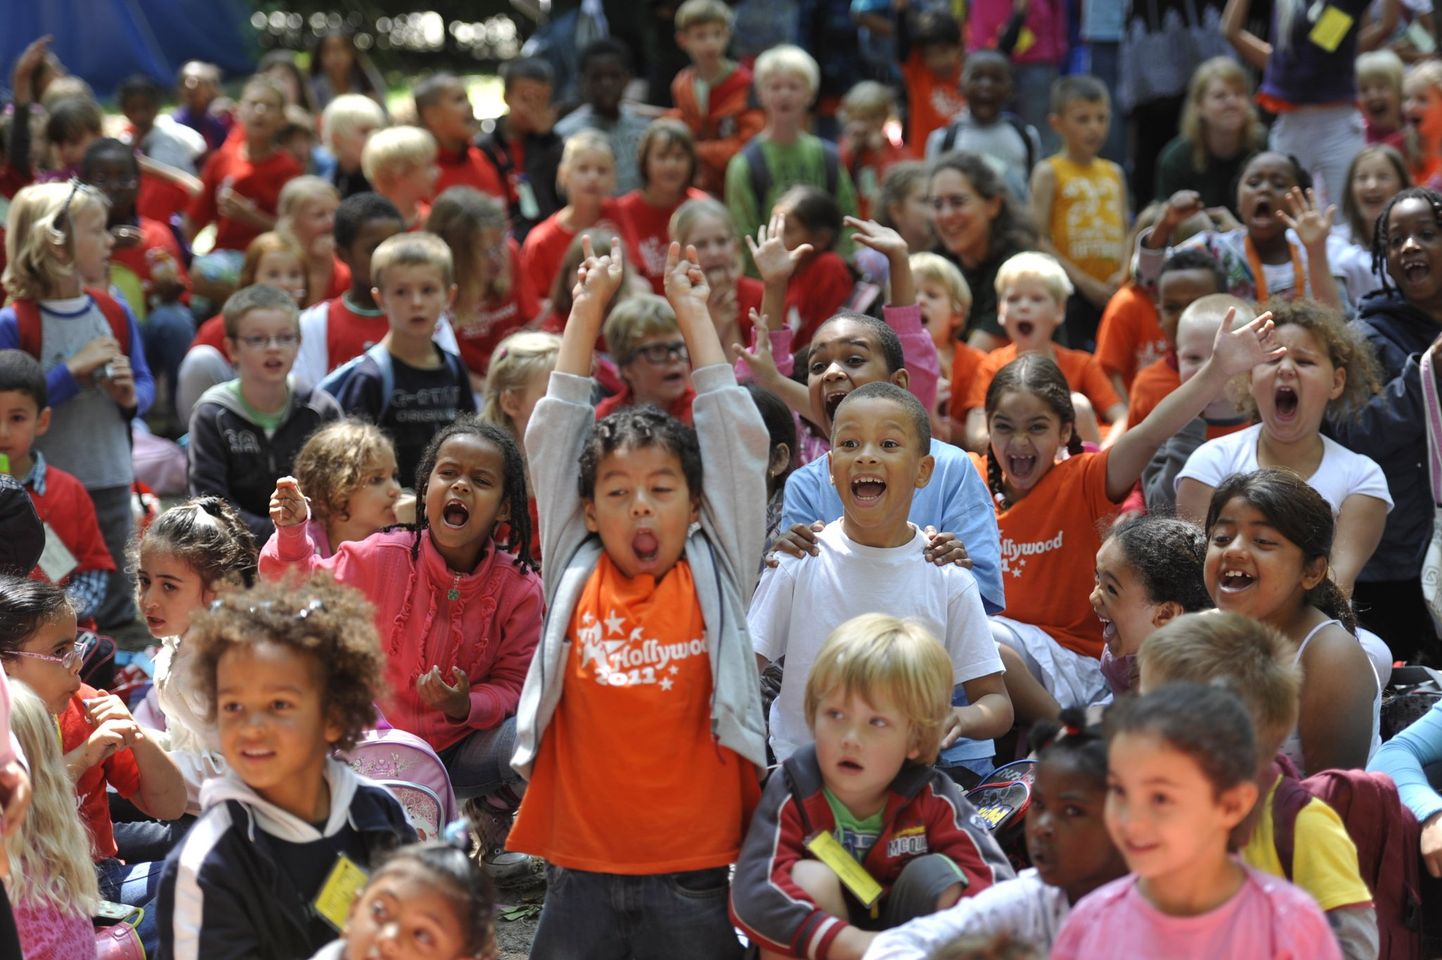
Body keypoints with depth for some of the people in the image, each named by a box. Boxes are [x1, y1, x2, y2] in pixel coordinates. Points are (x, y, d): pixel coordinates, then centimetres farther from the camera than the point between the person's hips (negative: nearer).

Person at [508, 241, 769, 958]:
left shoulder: (713, 576, 4)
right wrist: (589, 306, 11)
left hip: (693, 877, -1)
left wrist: (691, 308, 8)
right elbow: (552, 435, 9)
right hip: (581, 872, 1)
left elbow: (736, 435, 3)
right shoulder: (576, 576, 6)